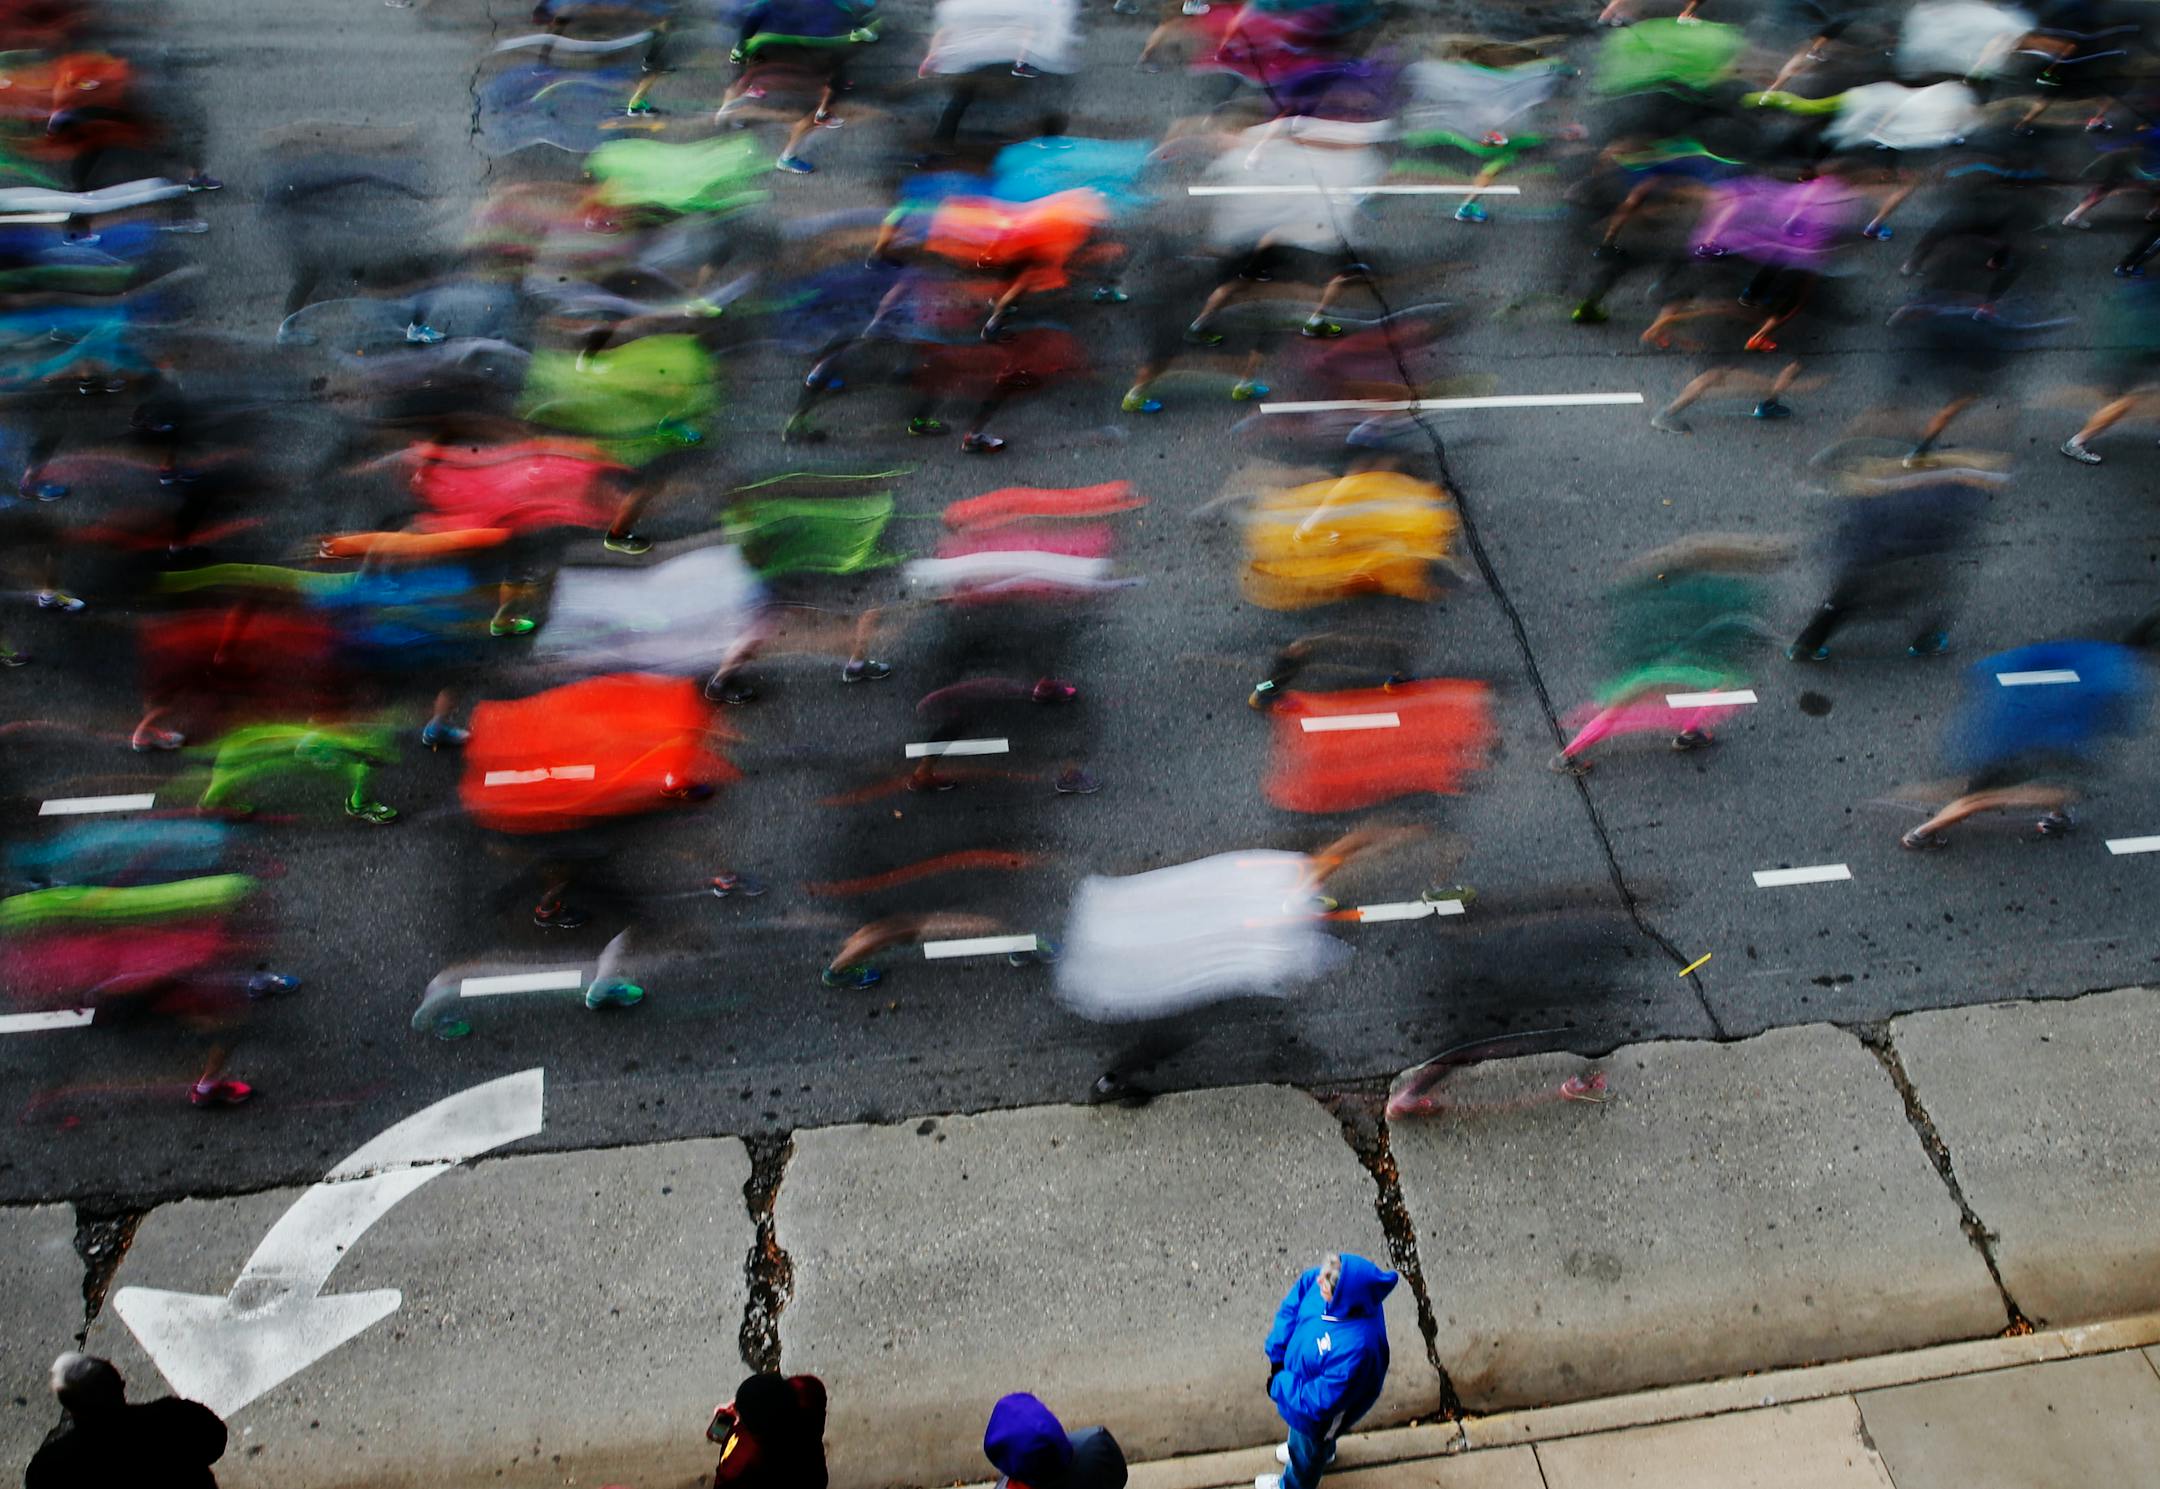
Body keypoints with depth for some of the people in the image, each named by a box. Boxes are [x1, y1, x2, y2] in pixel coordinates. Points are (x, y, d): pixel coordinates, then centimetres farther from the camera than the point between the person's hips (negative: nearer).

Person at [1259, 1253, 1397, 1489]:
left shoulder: (1355, 1347, -48)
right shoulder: (1316, 1280, -30)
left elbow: (1321, 1401, -35)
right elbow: (1292, 1305, -9)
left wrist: (1279, 1384, -23)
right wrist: (1277, 1353, -12)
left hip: (1318, 1413, -6)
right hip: (1300, 1371, 6)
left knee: (1307, 1450, 29)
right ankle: (1324, 1451, 71)